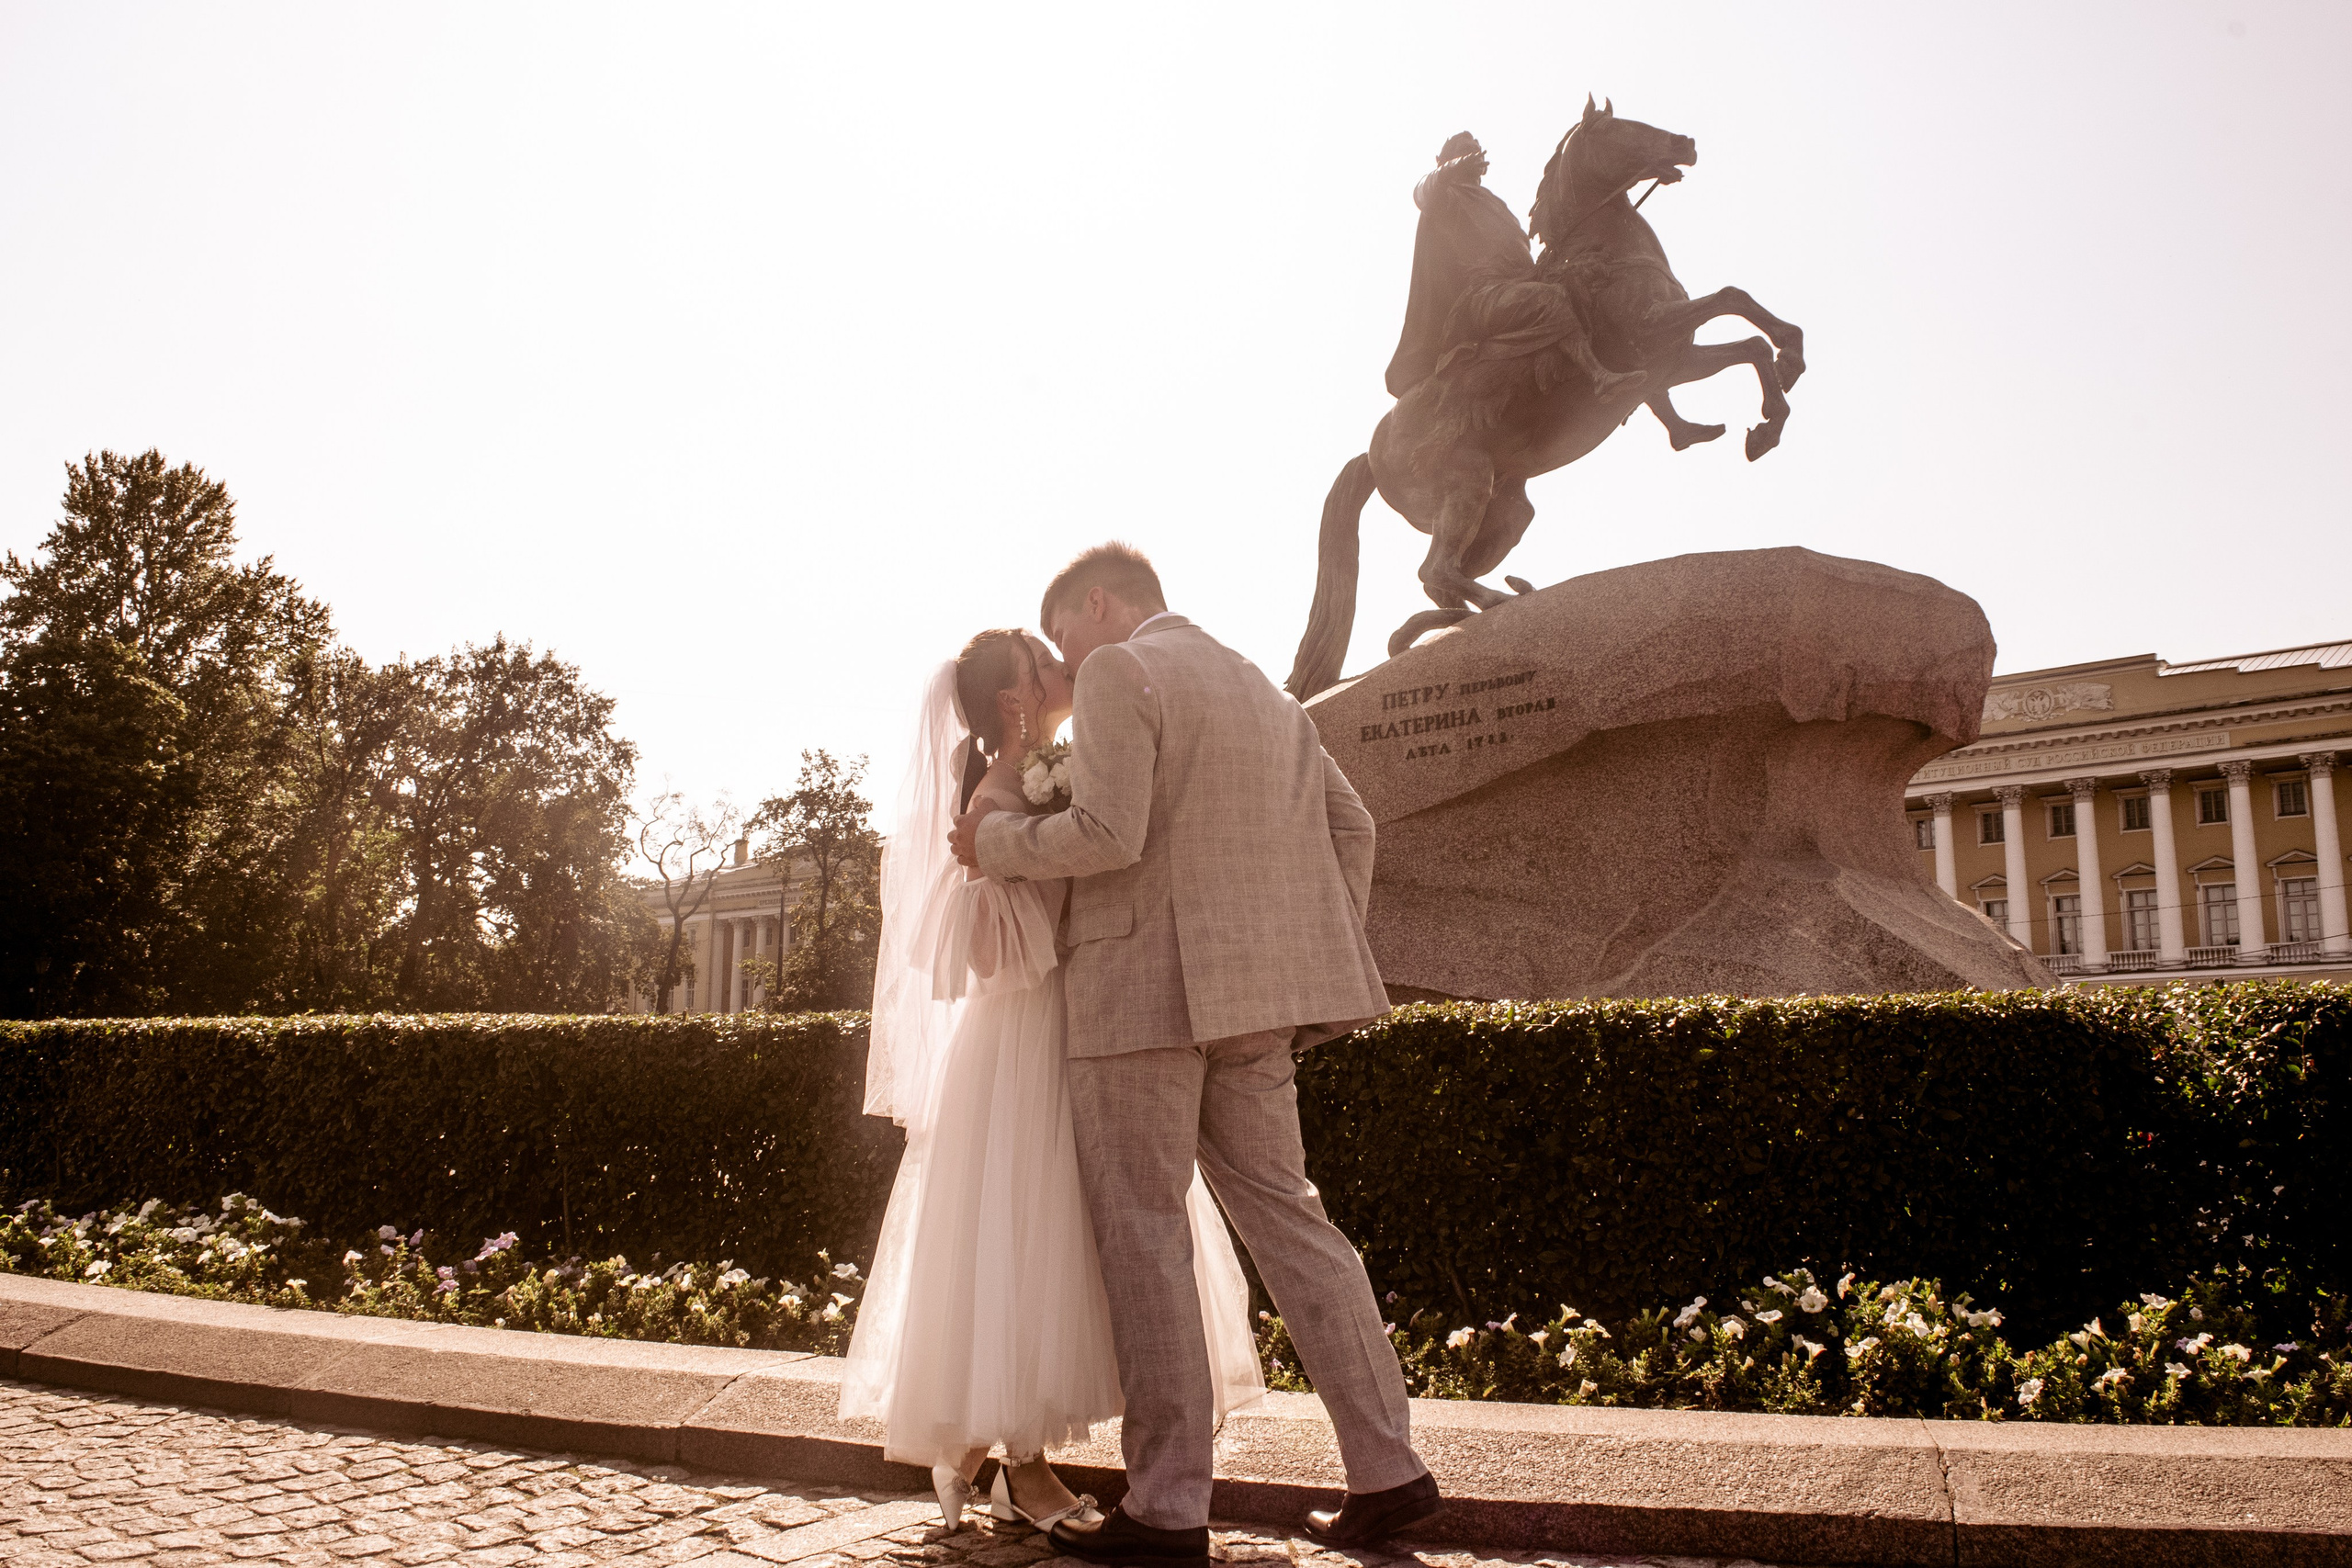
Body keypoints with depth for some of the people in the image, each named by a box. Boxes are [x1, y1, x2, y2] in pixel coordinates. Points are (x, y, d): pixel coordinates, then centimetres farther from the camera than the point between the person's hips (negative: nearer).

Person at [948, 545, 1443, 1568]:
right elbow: (1349, 825, 19)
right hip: (1249, 994, 8)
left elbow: (1107, 834, -17)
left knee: (1142, 1236, -2)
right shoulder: (1261, 689, 21)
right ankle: (1387, 1471, 12)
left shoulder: (1118, 673, -5)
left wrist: (998, 841, -2)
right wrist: (1325, 952, 20)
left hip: (1144, 984, -8)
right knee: (1282, 1214, 11)